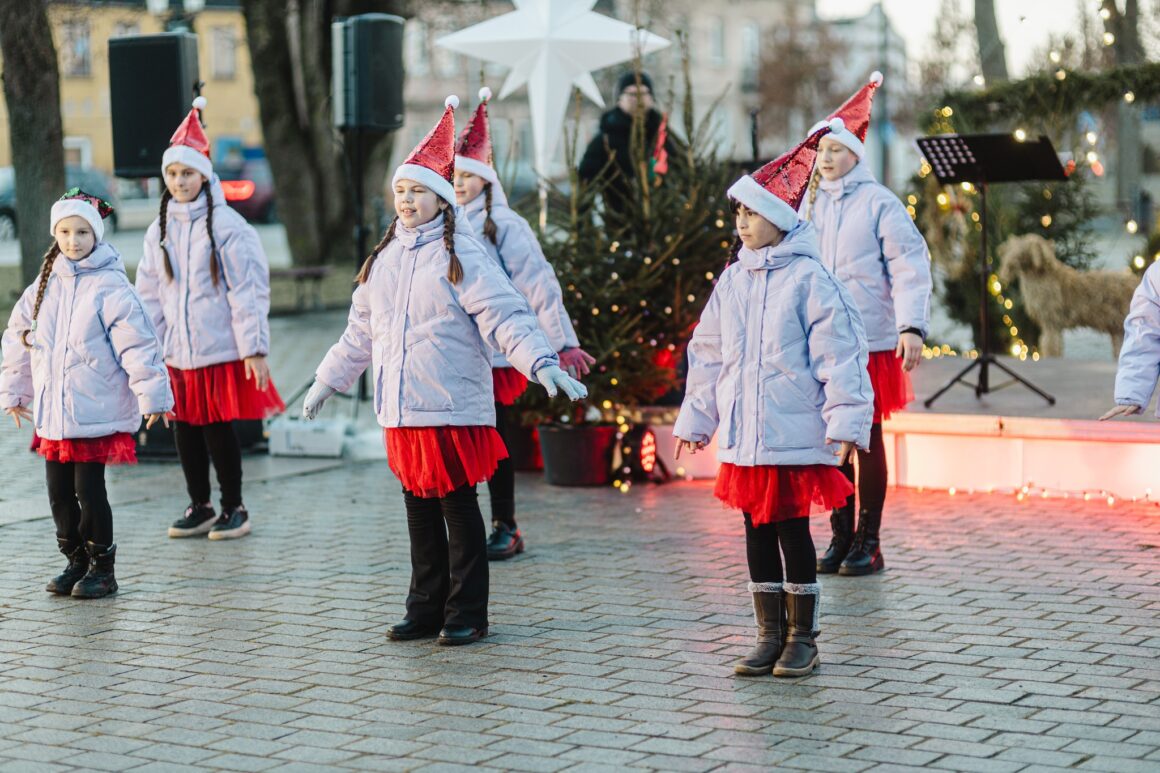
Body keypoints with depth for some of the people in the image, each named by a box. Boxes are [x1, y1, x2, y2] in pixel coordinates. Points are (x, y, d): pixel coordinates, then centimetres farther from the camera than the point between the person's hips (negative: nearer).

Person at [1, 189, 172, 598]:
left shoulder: (110, 287, -11)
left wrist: (152, 396, -15)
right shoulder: (44, 287, 9)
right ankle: (77, 561, 25)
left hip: (96, 412, -6)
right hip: (51, 412, 6)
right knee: (59, 492, 10)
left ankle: (102, 568, 12)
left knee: (89, 490, -2)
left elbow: (138, 345, -14)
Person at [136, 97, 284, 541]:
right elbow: (150, 294, 14)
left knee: (220, 428, -1)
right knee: (186, 429, 9)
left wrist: (254, 349, -14)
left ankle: (234, 509, 15)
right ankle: (199, 508, 23)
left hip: (221, 350, -5)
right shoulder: (159, 230, 10)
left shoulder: (227, 225, -7)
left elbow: (248, 291, -10)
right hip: (176, 353, 5)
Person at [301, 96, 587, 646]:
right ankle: (426, 610, 22)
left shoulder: (461, 255, -7)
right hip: (401, 411, 6)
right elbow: (360, 331, 24)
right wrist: (327, 382, 27)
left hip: (453, 409, -6)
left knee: (458, 510, 1)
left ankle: (466, 615, 10)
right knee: (420, 513, 12)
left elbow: (506, 317, -14)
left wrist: (542, 364, -27)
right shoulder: (385, 257, 14)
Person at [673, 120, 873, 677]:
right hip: (743, 437, 6)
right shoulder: (732, 281, 10)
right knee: (757, 532, 11)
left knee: (793, 531, 1)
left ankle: (802, 637, 14)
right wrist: (694, 420, 19)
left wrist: (846, 422, -14)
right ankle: (770, 635, 21)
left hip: (795, 436, -6)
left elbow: (838, 354, -11)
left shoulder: (808, 278, -9)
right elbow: (707, 355, 17)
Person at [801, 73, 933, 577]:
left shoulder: (878, 203, -5)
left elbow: (910, 266, -10)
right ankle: (840, 538, 17)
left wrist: (912, 326, -20)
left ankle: (868, 543, 8)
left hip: (869, 342, -5)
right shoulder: (811, 204, 12)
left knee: (867, 441, 1)